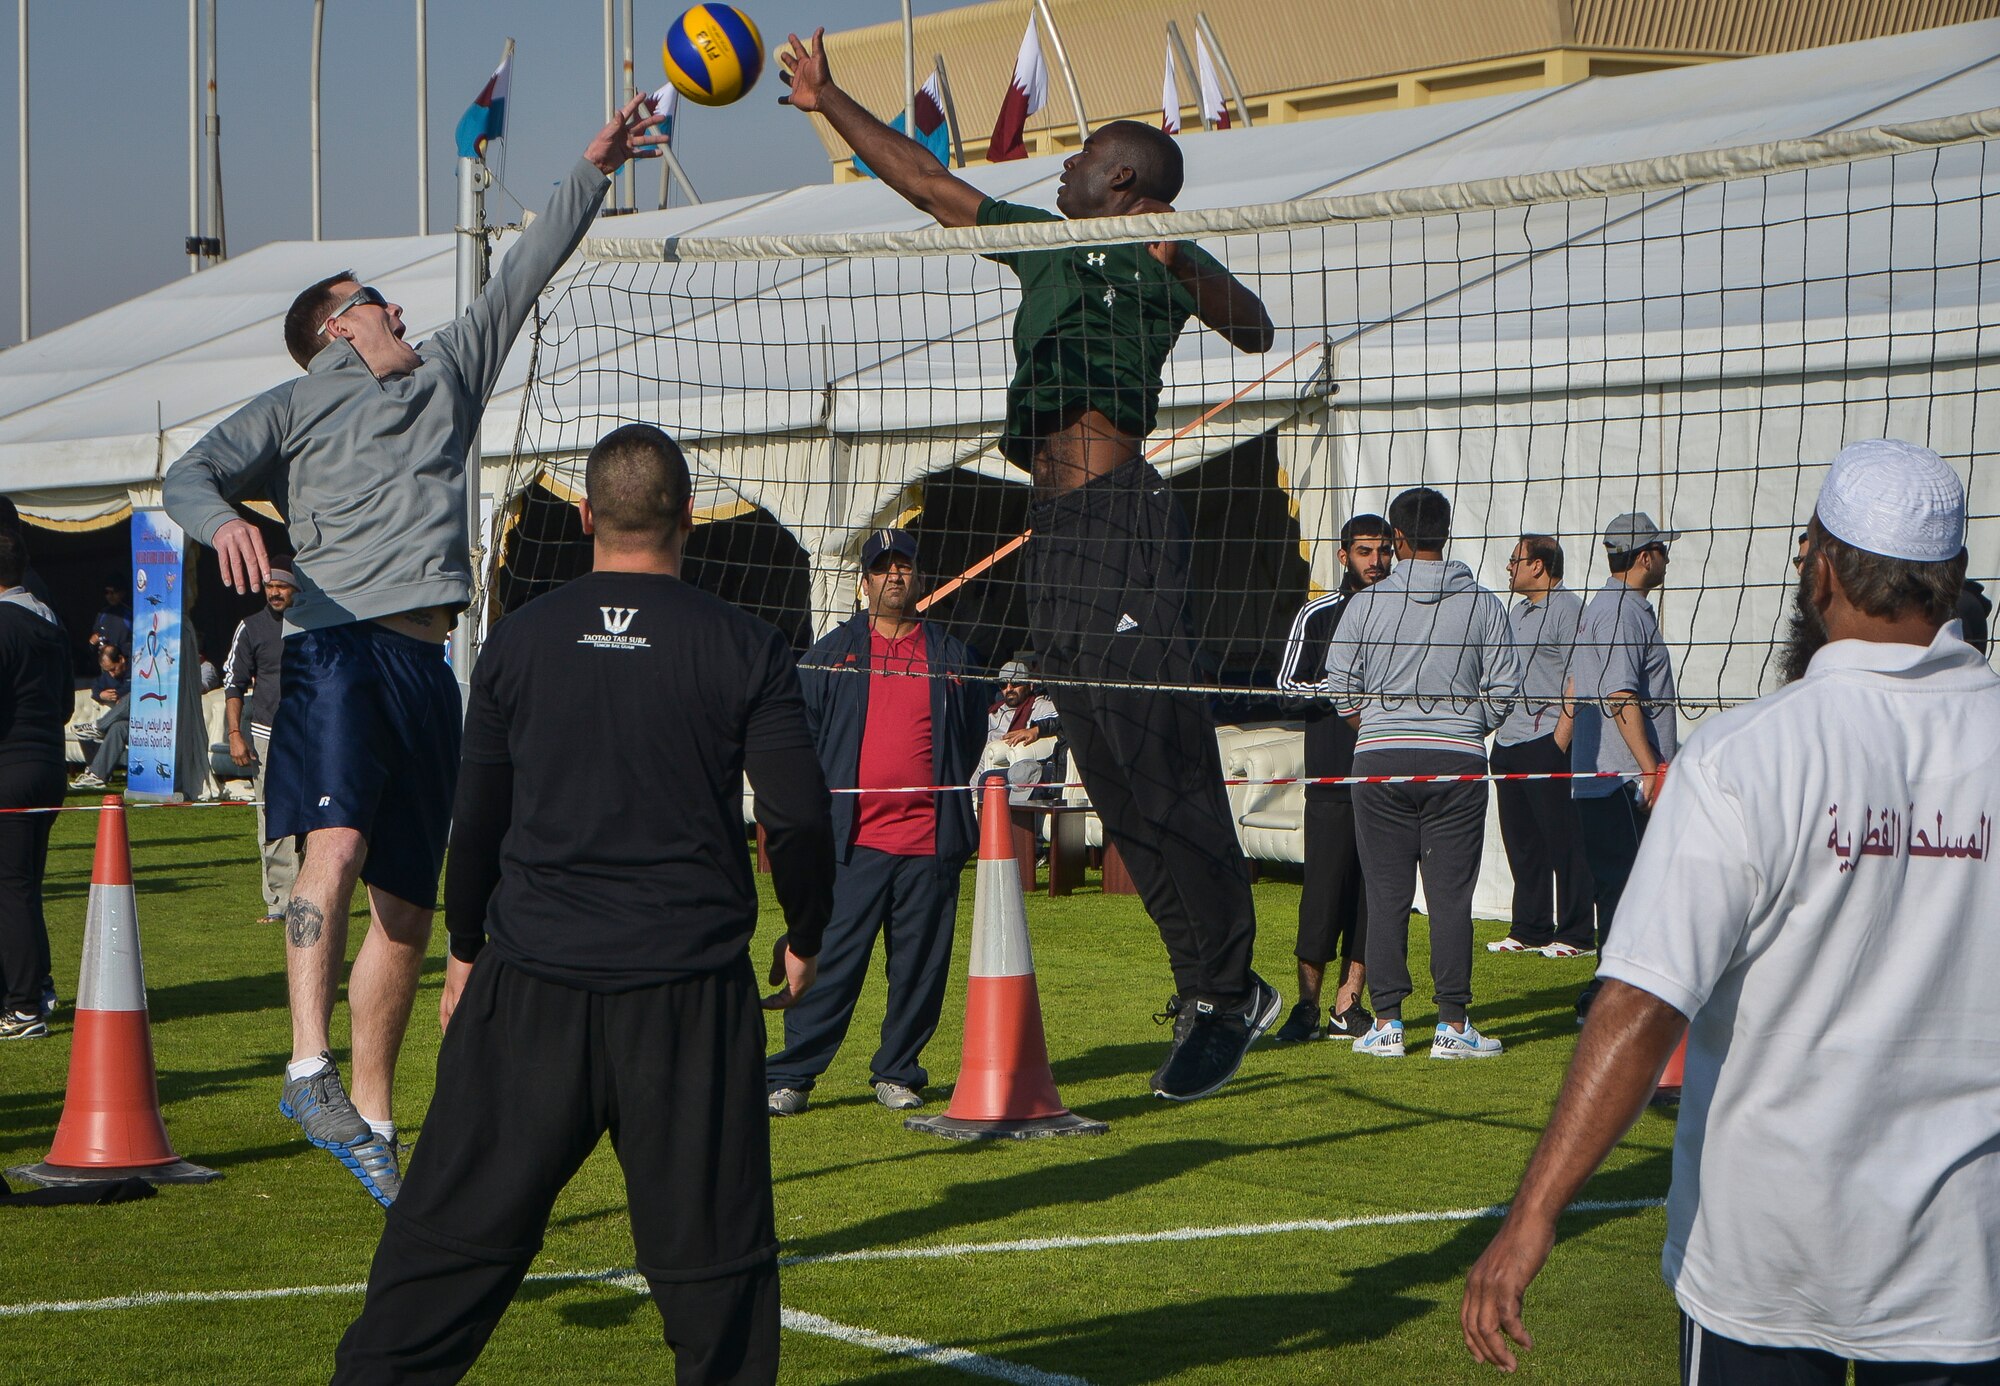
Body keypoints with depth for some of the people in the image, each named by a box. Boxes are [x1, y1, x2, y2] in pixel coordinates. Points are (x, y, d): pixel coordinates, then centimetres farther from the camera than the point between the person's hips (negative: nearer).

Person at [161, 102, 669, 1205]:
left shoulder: (445, 375, 28)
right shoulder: (297, 405, 14)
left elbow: (522, 276, 31)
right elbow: (190, 474, 3)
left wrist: (590, 173, 27)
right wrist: (222, 521, -19)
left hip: (424, 664, 6)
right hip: (338, 646, -6)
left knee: (408, 907, 5)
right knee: (336, 841, -28)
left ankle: (372, 1118, 12)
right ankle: (308, 1069, -37)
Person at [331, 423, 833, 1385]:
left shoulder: (519, 640, 4)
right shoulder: (742, 648, -2)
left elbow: (476, 820, 9)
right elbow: (799, 817, -3)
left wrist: (464, 949, 22)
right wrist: (804, 939, 13)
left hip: (530, 982, 2)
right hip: (692, 987, -1)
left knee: (455, 1230, 7)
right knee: (713, 1249, 4)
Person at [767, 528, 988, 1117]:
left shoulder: (952, 657, 14)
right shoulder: (832, 652, 10)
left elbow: (974, 740, 17)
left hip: (930, 843, 2)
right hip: (851, 840, -2)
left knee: (919, 966, 4)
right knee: (830, 961, -7)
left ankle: (897, 1073, 16)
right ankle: (790, 1077, -4)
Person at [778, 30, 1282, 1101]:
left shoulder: (1156, 255, 1)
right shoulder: (1044, 241, 22)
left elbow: (1253, 330, -15)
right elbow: (924, 180, 30)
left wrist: (1182, 268, -32)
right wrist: (829, 101, 33)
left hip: (1122, 524, -8)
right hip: (1054, 531, 8)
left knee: (1162, 770, -10)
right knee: (1116, 782, 5)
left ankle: (1225, 993, -6)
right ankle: (1208, 990, 8)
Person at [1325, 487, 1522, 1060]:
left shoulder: (1366, 603, 0)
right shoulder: (1483, 604, 1)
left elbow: (1340, 685, 2)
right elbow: (1505, 686, 2)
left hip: (1380, 759, 0)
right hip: (1458, 759, 0)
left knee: (1386, 895, 5)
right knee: (1451, 895, 2)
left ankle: (1386, 1023, 5)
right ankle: (1452, 1025, 2)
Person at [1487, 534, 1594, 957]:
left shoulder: (1568, 609, -8)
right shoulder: (1517, 611, 20)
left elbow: (1577, 679, -14)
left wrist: (1560, 738, -20)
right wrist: (1495, 724, 18)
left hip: (1546, 743, -9)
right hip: (1508, 743, 9)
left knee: (1561, 839, -5)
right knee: (1521, 841, 11)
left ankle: (1576, 934, -1)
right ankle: (1530, 930, 18)